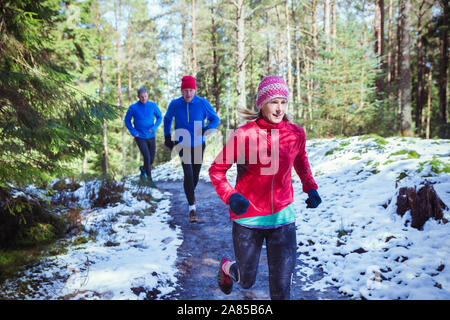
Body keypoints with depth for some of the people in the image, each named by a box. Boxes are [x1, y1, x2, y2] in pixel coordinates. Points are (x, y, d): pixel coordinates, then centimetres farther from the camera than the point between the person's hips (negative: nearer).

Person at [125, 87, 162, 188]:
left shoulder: (153, 105, -6)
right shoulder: (133, 107, -9)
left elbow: (159, 117, 5)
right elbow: (127, 120, 4)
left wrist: (154, 128, -12)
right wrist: (133, 132, -7)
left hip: (151, 137, 3)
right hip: (140, 137, -3)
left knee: (151, 159, 10)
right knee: (147, 157, -16)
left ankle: (143, 169, 44)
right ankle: (150, 180, -3)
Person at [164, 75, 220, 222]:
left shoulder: (203, 103, -10)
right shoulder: (174, 104, -7)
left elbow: (215, 119, 0)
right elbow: (167, 119, 13)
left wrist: (207, 129, -21)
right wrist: (167, 137, 6)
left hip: (198, 145, 1)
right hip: (182, 145, -1)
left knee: (195, 174, 14)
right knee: (188, 173, -17)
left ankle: (191, 194, 47)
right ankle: (192, 207, -9)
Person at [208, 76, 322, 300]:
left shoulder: (296, 134, -4)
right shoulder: (243, 135, -14)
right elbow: (216, 170, -6)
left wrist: (309, 186, 6)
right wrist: (230, 196, -23)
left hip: (282, 217, 2)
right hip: (247, 218, -2)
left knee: (281, 288, 0)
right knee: (246, 281, 17)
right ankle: (227, 266, 52)